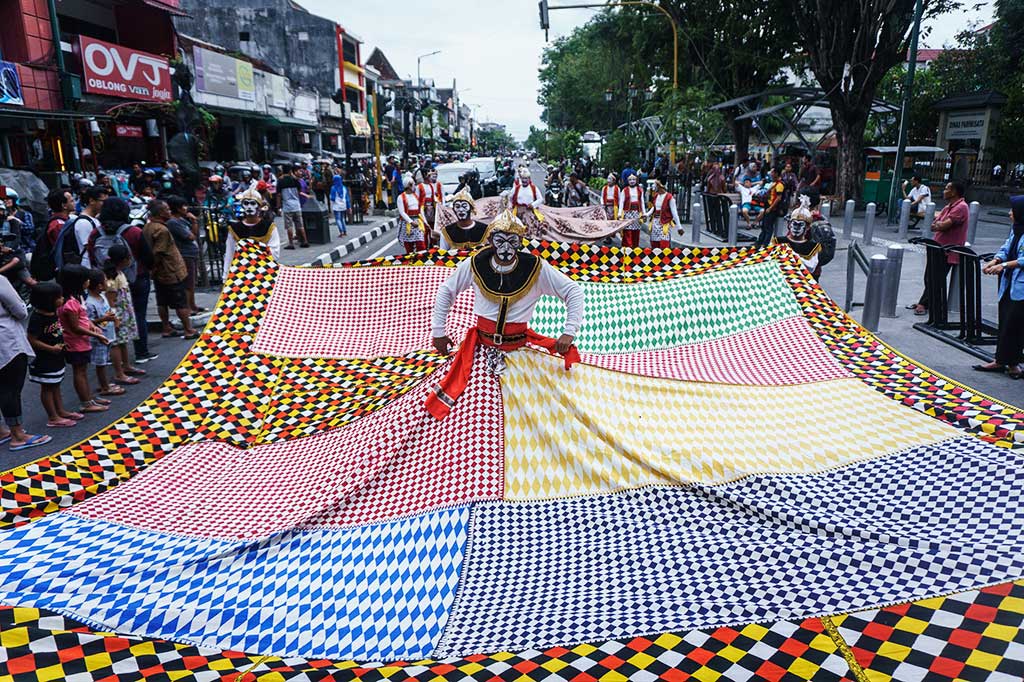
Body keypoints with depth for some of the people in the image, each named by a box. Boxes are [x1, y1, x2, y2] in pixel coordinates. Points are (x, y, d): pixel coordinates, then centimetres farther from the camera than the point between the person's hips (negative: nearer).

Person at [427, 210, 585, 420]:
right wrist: (438, 332, 10)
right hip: (481, 343, 0)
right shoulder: (475, 265, -5)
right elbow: (446, 291, 10)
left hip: (519, 344, 0)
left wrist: (569, 332, -10)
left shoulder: (536, 268, -8)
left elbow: (574, 291, -1)